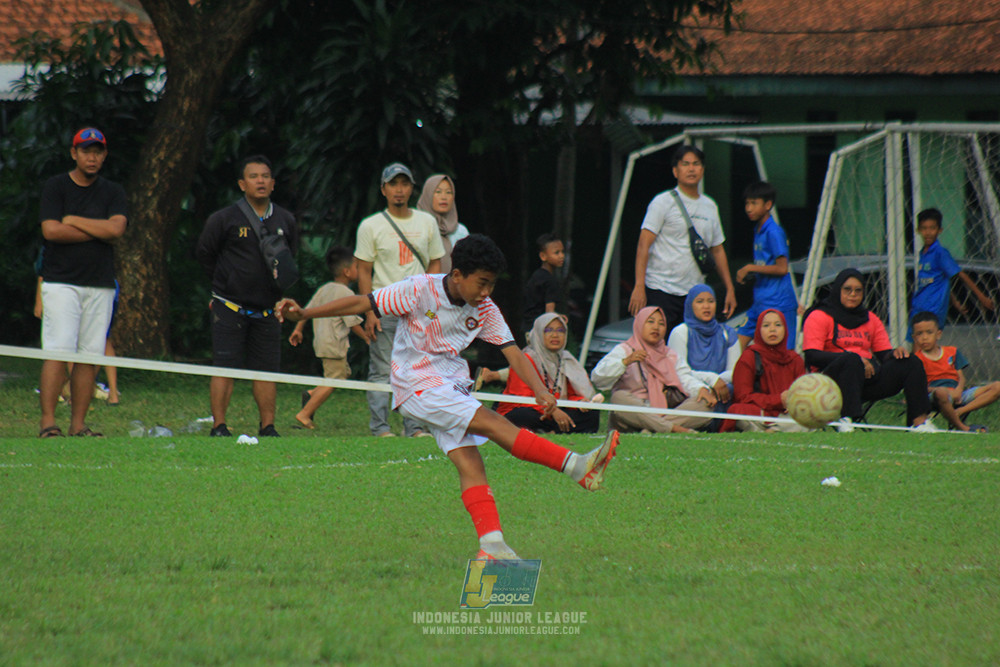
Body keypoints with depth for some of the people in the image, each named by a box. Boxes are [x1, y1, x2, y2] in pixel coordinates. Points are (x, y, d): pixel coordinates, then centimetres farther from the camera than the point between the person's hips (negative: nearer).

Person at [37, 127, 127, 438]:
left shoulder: (113, 192, 12)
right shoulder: (55, 187, 4)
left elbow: (116, 228, -5)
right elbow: (51, 230, -10)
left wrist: (72, 220, -4)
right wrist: (99, 232, -5)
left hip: (100, 286, 3)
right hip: (61, 282, -3)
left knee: (90, 356, 0)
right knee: (57, 352, -13)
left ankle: (78, 424, 4)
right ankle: (47, 422, -15)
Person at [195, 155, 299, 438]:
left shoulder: (286, 221, 8)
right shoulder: (223, 219, -4)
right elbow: (204, 253, 8)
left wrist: (281, 293, 12)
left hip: (267, 308, 3)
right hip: (229, 308, -3)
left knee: (267, 370, 3)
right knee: (224, 368, -6)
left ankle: (267, 426, 9)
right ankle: (219, 426, -3)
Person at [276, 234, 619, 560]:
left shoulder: (484, 309, 2)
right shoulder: (419, 290, -13)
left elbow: (511, 351, 0)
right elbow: (361, 303, -10)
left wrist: (540, 390, -17)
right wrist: (304, 313, -15)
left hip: (452, 386, 6)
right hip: (417, 386, -6)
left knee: (470, 462, -10)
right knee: (492, 423, -20)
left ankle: (491, 545, -17)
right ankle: (577, 466, -26)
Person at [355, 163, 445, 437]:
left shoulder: (427, 223, 10)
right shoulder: (371, 226, 0)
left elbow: (435, 264, 15)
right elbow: (364, 271, -1)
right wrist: (370, 312, -9)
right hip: (384, 310, -3)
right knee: (382, 371, -4)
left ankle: (414, 427, 4)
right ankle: (380, 427, -1)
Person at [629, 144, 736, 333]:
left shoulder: (710, 207, 15)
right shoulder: (663, 202, -2)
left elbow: (717, 250, 23)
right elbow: (644, 245, -8)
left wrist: (729, 289, 18)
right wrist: (639, 287, -18)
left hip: (696, 295, 5)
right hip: (662, 291, -5)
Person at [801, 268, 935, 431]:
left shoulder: (871, 319, 23)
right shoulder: (819, 317, 5)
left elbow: (884, 354, 19)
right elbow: (812, 356, -8)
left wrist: (896, 353, -7)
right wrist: (852, 357, -20)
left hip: (868, 378, 6)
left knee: (911, 363, -11)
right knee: (851, 360, -38)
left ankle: (919, 420, -25)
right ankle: (847, 419, -48)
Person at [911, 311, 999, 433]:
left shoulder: (952, 352, 19)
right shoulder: (918, 359, 5)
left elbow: (961, 377, 12)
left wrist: (959, 389, -11)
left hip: (957, 393, 6)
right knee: (941, 393, -45)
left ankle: (960, 412, -27)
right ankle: (961, 426, -28)